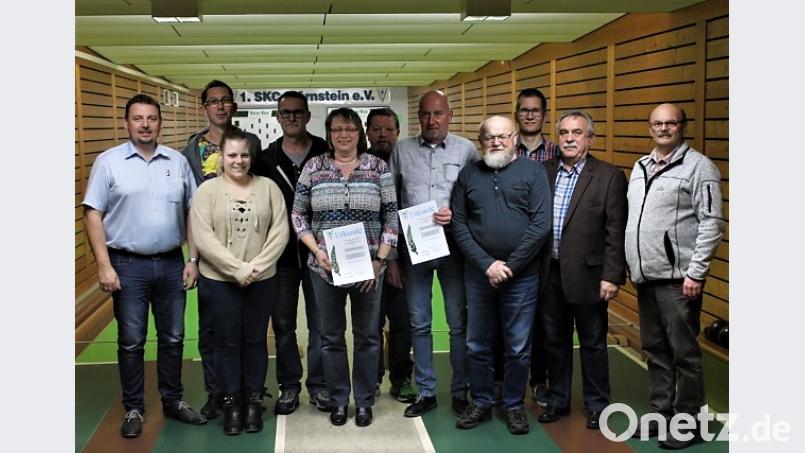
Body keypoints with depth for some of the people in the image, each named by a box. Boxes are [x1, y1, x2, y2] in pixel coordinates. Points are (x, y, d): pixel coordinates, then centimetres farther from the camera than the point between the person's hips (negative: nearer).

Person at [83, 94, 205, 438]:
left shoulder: (177, 161, 6)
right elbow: (93, 215, -5)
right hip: (128, 265, -3)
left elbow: (192, 212, 9)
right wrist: (104, 265, -12)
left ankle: (173, 400, 27)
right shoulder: (108, 161, -3)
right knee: (131, 341, 6)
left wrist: (193, 259, 4)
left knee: (173, 338, 12)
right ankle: (133, 409, 19)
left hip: (171, 264, 3)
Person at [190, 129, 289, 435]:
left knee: (255, 341, 11)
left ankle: (254, 402, 24)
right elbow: (203, 238, -11)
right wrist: (238, 269, -17)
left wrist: (258, 266, -13)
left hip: (262, 280, 2)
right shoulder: (207, 190, -3)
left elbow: (280, 231, -2)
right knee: (227, 343, 8)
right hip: (219, 280, -1)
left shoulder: (268, 187, 3)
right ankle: (231, 403, 21)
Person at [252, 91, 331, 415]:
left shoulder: (327, 154, -1)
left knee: (320, 324, 7)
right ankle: (289, 386, 22)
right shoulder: (265, 159, 4)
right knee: (283, 325, 9)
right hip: (281, 256, 2)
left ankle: (318, 384, 20)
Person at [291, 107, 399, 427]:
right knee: (331, 336, 10)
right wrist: (317, 251, -8)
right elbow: (298, 214, 4)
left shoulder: (378, 168, 0)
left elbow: (391, 217, 0)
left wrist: (380, 260, -7)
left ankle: (364, 401, 24)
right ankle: (338, 400, 25)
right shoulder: (313, 167, 1)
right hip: (325, 267, 1)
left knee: (366, 336, 9)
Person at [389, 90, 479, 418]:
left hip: (453, 245, -2)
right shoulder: (402, 150, 7)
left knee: (459, 323, 5)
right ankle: (425, 391, 21)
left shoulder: (466, 150, 0)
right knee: (419, 323, 9)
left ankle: (460, 391, 18)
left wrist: (458, 215, -16)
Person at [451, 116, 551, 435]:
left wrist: (509, 266, -11)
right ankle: (481, 403, 26)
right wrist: (487, 264, -9)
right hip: (478, 273, 2)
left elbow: (541, 224, -8)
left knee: (519, 348, 6)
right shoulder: (468, 175, 6)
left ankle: (514, 406, 22)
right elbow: (458, 225, 1)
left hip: (521, 274, -2)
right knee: (477, 345, 10)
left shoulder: (533, 172, -1)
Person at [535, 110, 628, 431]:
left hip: (587, 274, -4)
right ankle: (558, 399, 31)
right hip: (549, 272, 4)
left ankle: (596, 404, 25)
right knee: (554, 340, 15)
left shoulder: (609, 176, -6)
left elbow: (616, 232, -9)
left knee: (593, 342, 9)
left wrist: (611, 276, -13)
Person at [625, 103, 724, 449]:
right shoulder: (640, 167, 14)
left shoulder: (698, 166, -7)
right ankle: (660, 413, 27)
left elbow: (711, 223, -11)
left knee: (683, 352, 0)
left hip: (678, 278, -7)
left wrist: (696, 272, -15)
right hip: (645, 277, 7)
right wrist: (630, 265, 13)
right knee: (655, 350, 15)